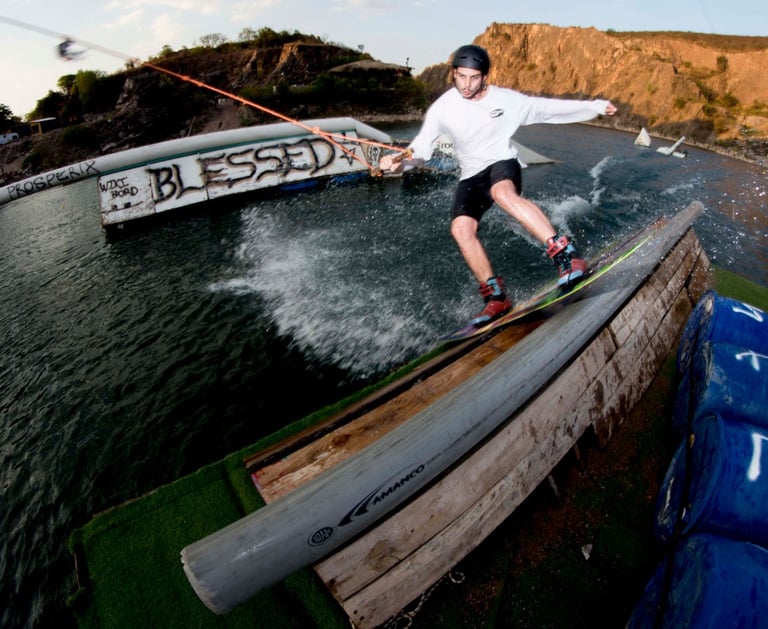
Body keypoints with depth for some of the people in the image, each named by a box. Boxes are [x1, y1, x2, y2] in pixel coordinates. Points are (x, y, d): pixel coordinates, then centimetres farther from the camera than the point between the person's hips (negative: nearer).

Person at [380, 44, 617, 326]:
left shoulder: (506, 99, -4)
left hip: (503, 164, -2)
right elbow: (423, 144, -1)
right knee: (461, 228, -22)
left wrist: (595, 107, 8)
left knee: (503, 193, -39)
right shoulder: (443, 108, -4)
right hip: (471, 176, 3)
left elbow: (548, 108, 5)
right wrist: (401, 158, -22)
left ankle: (565, 254, -40)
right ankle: (496, 296, -13)